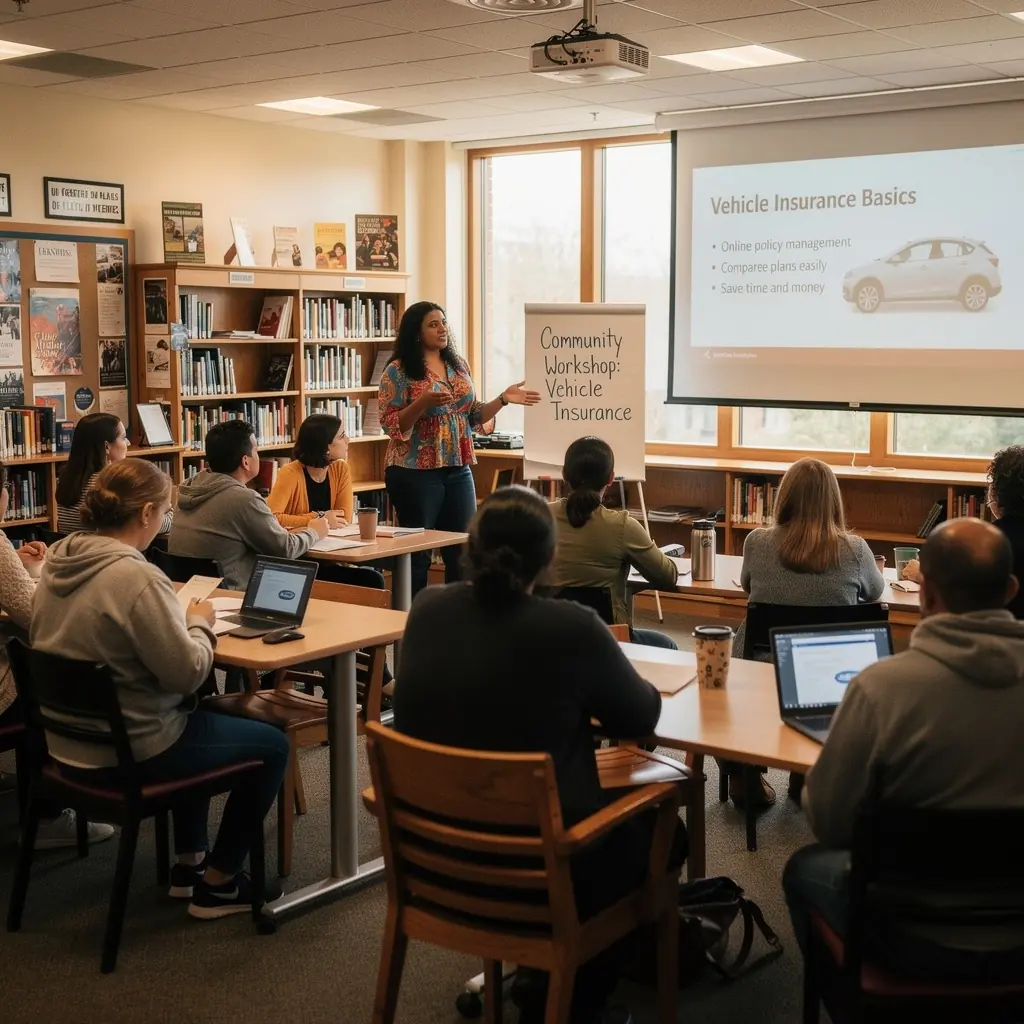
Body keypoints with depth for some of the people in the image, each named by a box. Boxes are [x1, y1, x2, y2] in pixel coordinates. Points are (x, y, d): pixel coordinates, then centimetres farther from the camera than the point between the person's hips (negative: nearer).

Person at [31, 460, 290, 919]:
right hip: (127, 751, -9)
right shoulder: (137, 577, -27)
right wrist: (200, 623, -5)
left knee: (197, 716, 35)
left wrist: (178, 618, 7)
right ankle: (216, 884, 20)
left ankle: (189, 862, 40)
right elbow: (188, 673, -23)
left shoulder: (58, 559, -1)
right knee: (272, 745, 10)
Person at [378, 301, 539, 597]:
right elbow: (391, 425, -12)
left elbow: (473, 416, 15)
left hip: (458, 470, 6)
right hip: (416, 473, -6)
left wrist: (503, 399, 0)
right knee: (417, 554, 1)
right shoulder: (398, 371, -7)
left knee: (463, 551, 9)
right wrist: (423, 403, -25)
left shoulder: (458, 365, 10)